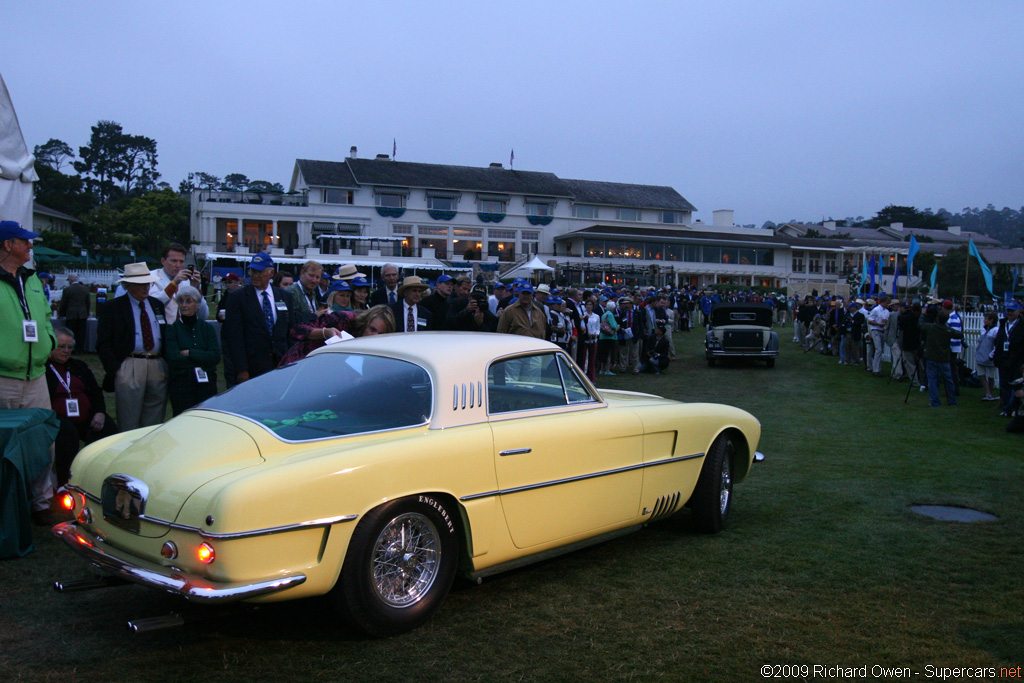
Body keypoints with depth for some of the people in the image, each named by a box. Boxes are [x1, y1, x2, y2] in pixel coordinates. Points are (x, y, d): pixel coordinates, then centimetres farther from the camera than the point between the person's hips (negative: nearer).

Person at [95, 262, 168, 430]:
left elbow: (167, 334, 17)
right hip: (129, 368, -4)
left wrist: (167, 363, 4)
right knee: (129, 423, -1)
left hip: (158, 367, 4)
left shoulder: (157, 304, 17)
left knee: (155, 422, 8)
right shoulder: (111, 308, 3)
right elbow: (103, 344, -1)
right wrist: (115, 370, -12)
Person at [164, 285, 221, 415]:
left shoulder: (207, 328, 9)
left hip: (207, 384, 2)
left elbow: (216, 356, -3)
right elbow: (174, 359, -9)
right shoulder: (173, 329, 2)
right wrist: (203, 359, -6)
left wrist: (189, 353, -8)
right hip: (181, 385, -2)